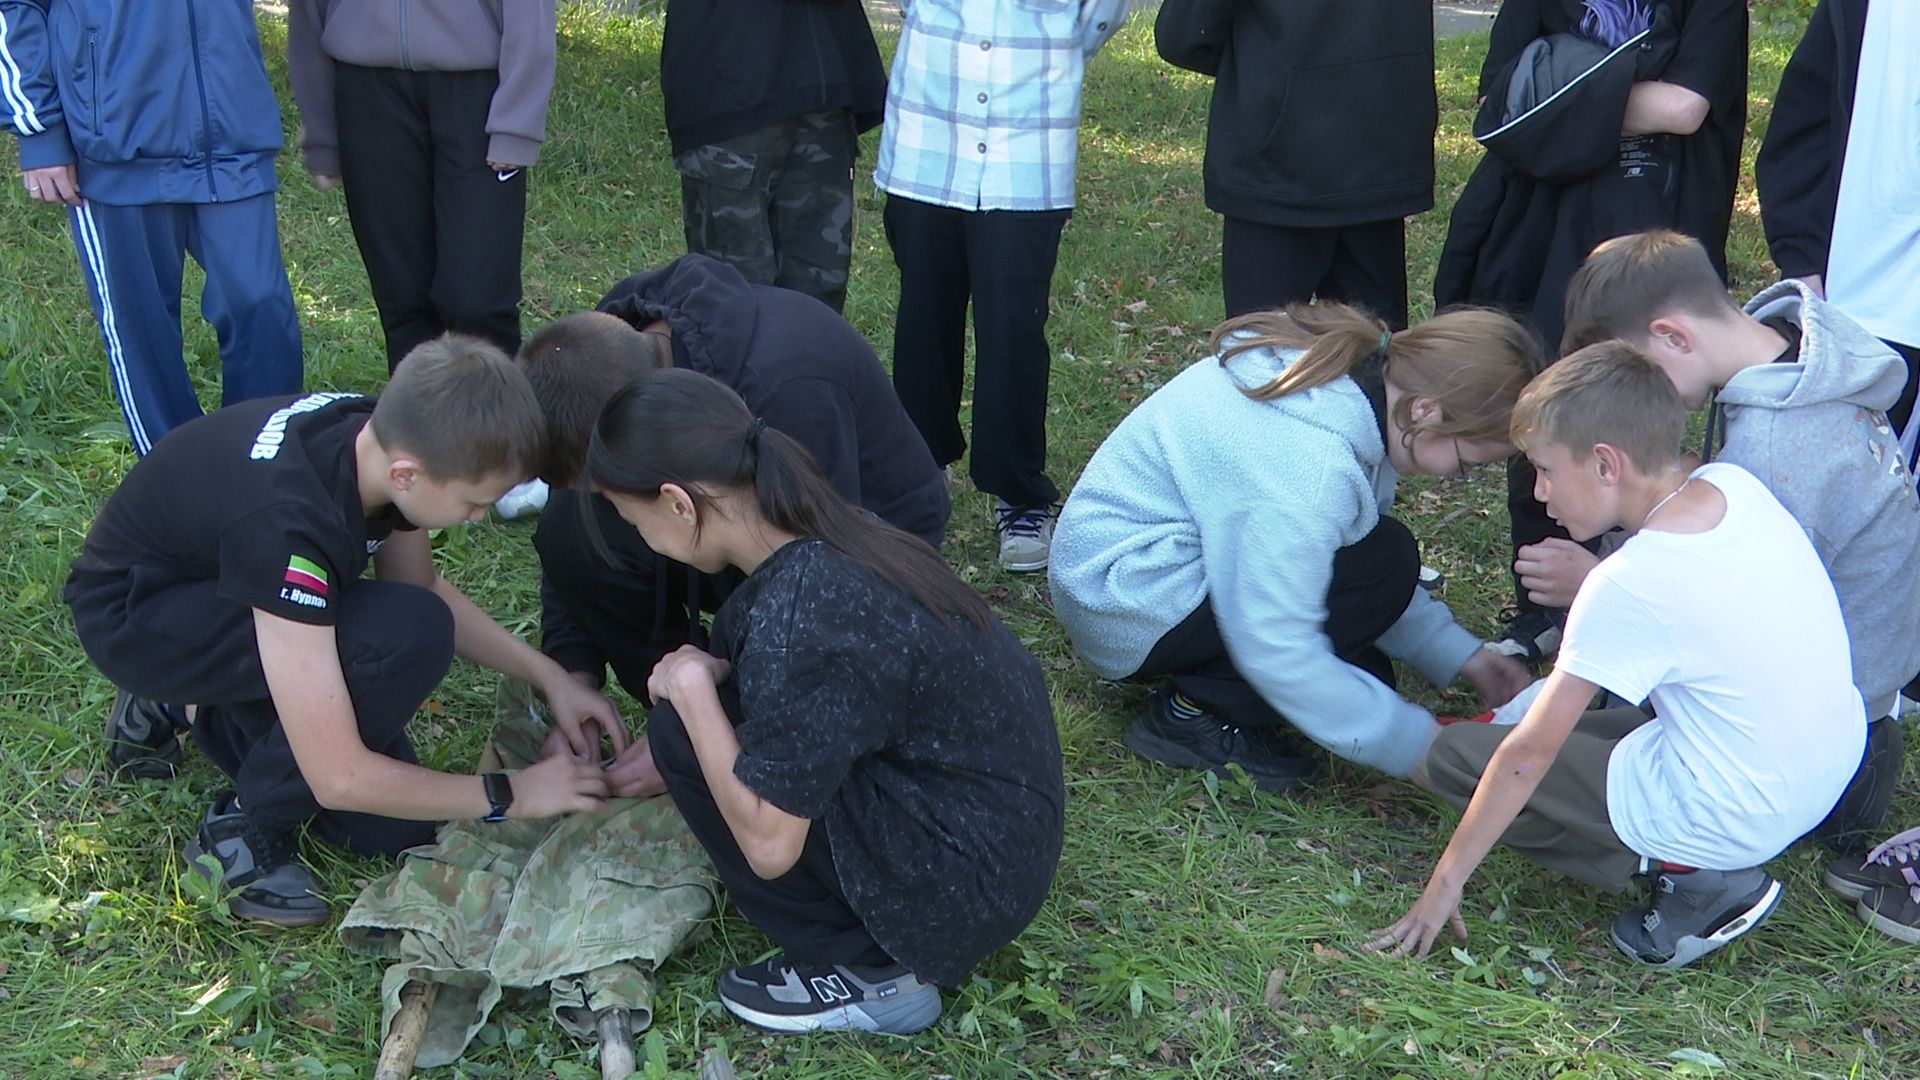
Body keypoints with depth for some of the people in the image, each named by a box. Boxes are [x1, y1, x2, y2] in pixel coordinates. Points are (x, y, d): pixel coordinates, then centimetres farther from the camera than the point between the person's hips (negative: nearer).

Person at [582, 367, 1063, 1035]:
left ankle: (868, 971, 2)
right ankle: (879, 932, 13)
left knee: (687, 736, -10)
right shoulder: (827, 535, -1)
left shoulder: (798, 616, -27)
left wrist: (692, 689, -14)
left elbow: (769, 845, -23)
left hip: (967, 891, -9)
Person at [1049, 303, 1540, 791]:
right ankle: (1194, 714, -12)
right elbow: (1277, 654, -27)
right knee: (1382, 564, -19)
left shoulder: (1354, 363, -4)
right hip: (1128, 605, -9)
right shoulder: (1310, 471, -32)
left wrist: (1461, 654, 3)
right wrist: (1417, 744, -19)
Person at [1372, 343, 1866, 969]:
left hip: (1733, 819, -8)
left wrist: (1447, 882, -7)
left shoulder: (1628, 586, -23)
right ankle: (1711, 869, 8)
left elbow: (1528, 756, -16)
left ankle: (1686, 875, -5)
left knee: (1454, 753, -4)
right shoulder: (1735, 484, -5)